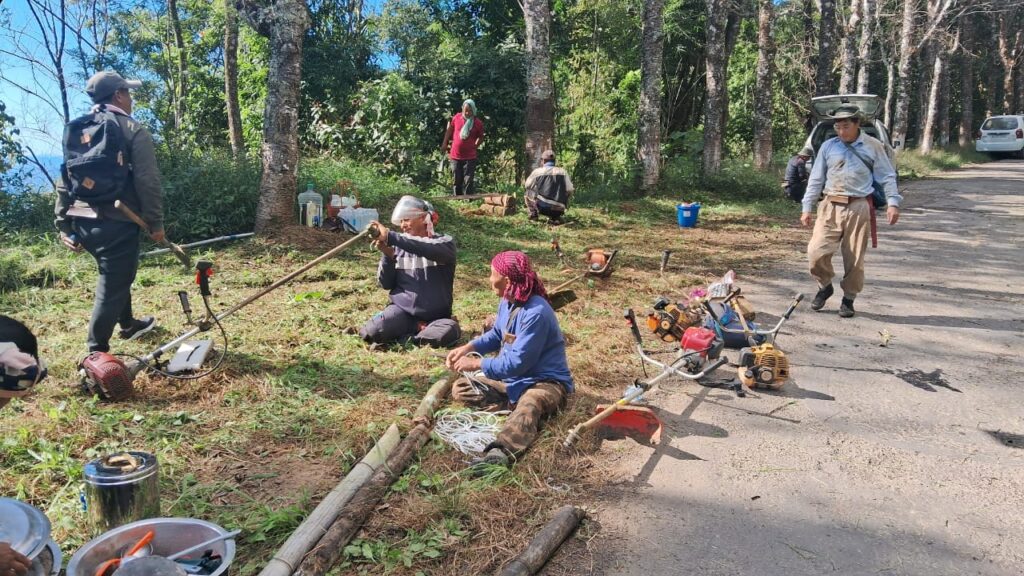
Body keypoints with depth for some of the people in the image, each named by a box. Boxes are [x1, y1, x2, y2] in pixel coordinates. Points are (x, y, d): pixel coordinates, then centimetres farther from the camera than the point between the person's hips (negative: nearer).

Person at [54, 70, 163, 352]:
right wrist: (155, 222, -5)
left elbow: (65, 180, 12)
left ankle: (128, 324, 44)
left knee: (116, 275, 26)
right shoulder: (133, 130, -7)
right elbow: (148, 182, -12)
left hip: (81, 221, 7)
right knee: (112, 285, 0)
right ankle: (97, 354, 2)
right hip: (116, 222, -7)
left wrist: (64, 224, 16)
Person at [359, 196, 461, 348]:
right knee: (372, 333, -26)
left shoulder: (445, 242, 0)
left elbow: (430, 250, -25)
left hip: (436, 316, -2)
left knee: (447, 334, -34)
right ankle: (420, 329, -4)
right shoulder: (398, 247, 8)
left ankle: (404, 338, -10)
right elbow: (386, 284, 4)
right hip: (401, 310, 2)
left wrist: (390, 236, -29)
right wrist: (387, 254, -12)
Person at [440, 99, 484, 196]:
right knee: (457, 180, 12)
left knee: (468, 181, -4)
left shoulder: (478, 123, -7)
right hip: (455, 156, 2)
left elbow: (481, 137, 10)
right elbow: (450, 130, 12)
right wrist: (445, 143, 12)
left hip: (470, 157, -2)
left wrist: (475, 146, 3)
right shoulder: (456, 117, -2)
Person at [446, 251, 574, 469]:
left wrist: (476, 364, -18)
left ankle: (499, 454, -66)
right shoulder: (507, 302, 0)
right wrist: (467, 348, 3)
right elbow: (496, 335, 20)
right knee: (460, 388, 1)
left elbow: (517, 363, -27)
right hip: (513, 378, 10)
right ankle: (518, 408, -16)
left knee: (530, 405, -42)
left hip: (545, 381, -10)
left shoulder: (535, 313, -27)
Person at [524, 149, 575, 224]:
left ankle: (534, 214, 15)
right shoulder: (563, 172, 5)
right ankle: (555, 217, 16)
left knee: (528, 192, 23)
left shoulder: (537, 171, 2)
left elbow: (527, 185, 16)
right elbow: (570, 190, 2)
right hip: (558, 210, 1)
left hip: (542, 207, -1)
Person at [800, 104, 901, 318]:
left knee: (854, 259, 3)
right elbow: (816, 179, 11)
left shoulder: (873, 146, 3)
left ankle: (848, 298, 21)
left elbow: (887, 176, 6)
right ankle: (824, 286, 18)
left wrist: (893, 203, -5)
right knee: (816, 252, -9)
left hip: (858, 208, -1)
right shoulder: (828, 146, 7)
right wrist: (807, 207, 8)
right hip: (830, 207, 2)